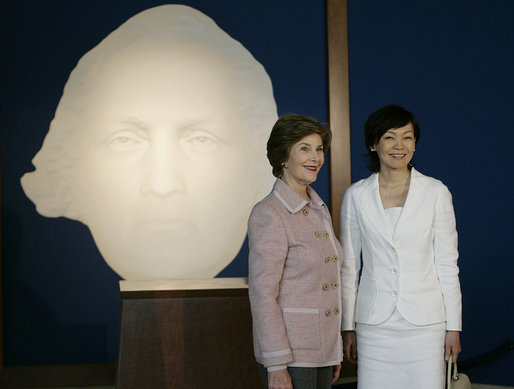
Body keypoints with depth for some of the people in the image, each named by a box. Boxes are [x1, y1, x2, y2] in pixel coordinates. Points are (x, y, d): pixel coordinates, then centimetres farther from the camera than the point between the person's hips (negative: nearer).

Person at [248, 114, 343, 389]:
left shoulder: (319, 210, 11)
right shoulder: (268, 214, -13)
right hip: (289, 355, -8)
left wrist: (335, 351, 17)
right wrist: (276, 366, -19)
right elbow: (262, 293, -17)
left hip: (321, 351, 8)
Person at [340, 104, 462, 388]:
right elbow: (348, 267, 7)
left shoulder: (435, 192, 0)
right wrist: (347, 327, 6)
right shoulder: (356, 196, 3)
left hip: (424, 321, -1)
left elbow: (447, 263, 2)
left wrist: (453, 326, 0)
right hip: (375, 322, 1)